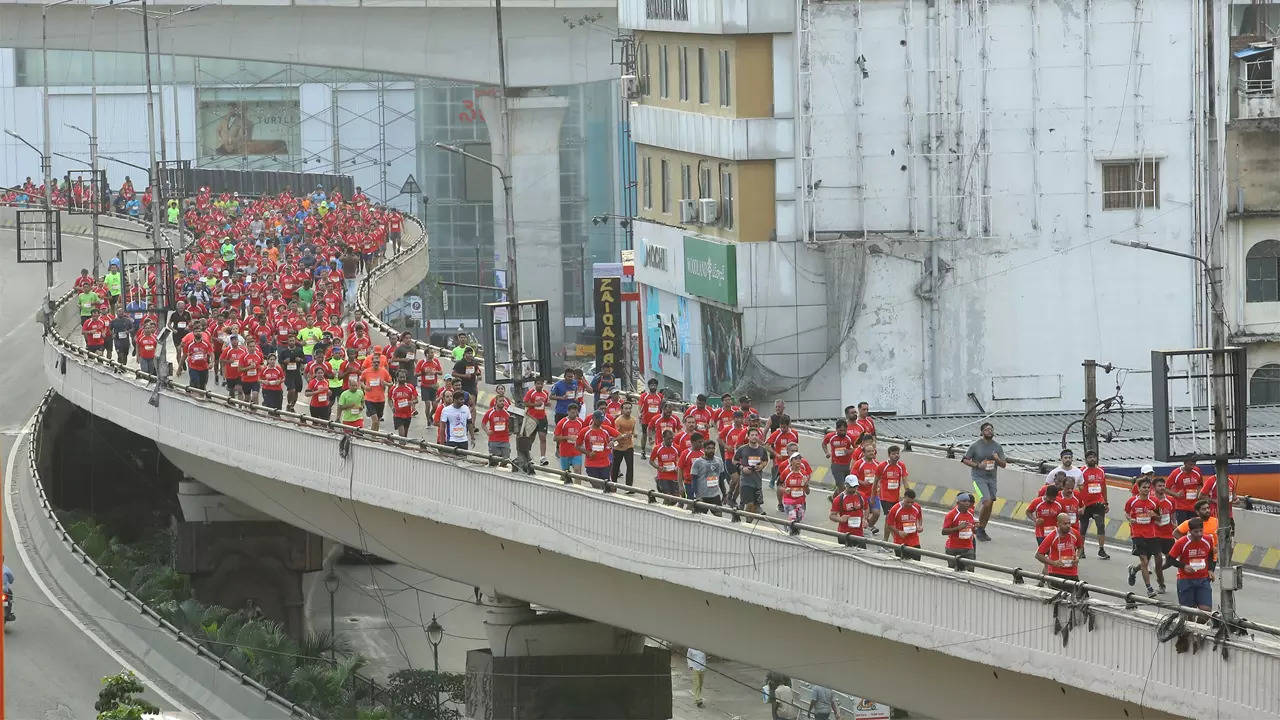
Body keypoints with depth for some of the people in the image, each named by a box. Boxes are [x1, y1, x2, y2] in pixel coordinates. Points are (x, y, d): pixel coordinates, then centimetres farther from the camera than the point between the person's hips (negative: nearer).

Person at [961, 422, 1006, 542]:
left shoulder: (997, 446, 5)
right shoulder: (975, 445, -6)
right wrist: (978, 465, -16)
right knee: (986, 501, -19)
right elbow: (965, 460, -2)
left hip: (992, 478, 5)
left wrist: (998, 459, -15)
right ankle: (979, 528, -3)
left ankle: (982, 530, 21)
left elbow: (1003, 465, 8)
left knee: (989, 505, 6)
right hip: (978, 477, -5)